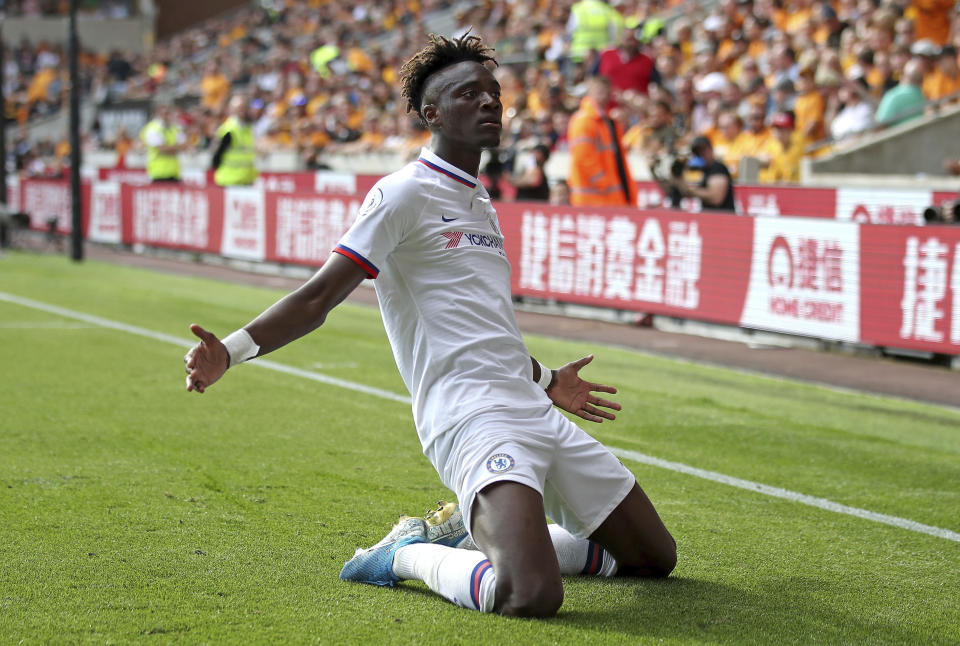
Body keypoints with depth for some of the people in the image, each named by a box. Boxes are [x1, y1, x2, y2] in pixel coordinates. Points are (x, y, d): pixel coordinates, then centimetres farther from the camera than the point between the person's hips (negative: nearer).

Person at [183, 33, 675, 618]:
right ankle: (409, 555, -1)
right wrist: (232, 351, -24)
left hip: (535, 412, 9)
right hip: (473, 420, -9)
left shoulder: (479, 203, 20)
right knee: (530, 596, -30)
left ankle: (482, 533, 18)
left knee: (656, 556, 11)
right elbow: (318, 297, -10)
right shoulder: (405, 193, -4)